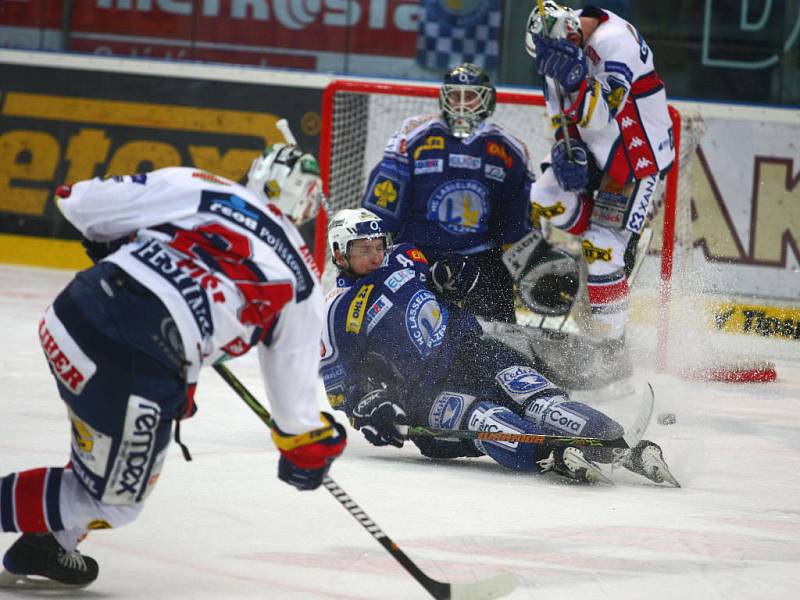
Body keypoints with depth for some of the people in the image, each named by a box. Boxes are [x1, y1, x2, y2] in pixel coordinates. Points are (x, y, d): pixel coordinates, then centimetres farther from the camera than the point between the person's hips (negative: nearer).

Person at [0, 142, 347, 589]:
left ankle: (44, 550, 33)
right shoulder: (300, 281, 11)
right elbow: (293, 380, 18)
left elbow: (82, 203, 11)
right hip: (142, 366, -5)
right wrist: (306, 445, 36)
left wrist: (113, 243, 32)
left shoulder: (193, 188, 13)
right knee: (113, 501, 15)